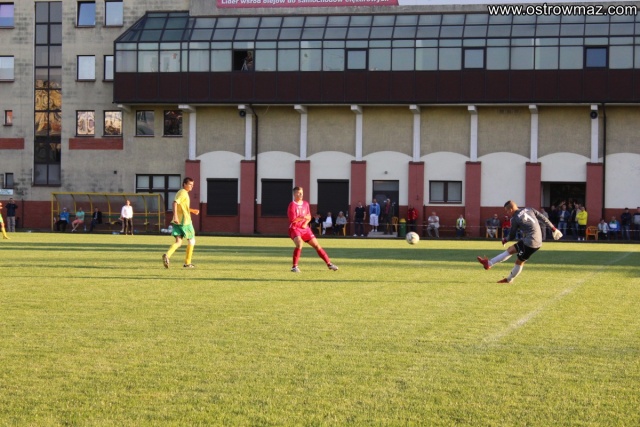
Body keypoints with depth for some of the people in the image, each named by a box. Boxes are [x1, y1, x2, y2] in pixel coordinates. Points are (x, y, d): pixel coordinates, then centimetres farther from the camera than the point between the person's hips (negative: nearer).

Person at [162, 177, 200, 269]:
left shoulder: (182, 193, 19)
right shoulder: (183, 193, -11)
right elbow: (175, 203, -25)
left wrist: (192, 210, 27)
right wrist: (175, 216, -34)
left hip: (177, 222, 8)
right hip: (185, 222, -8)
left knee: (178, 242, 4)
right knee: (191, 241, 7)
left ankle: (167, 255, -22)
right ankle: (187, 263, 10)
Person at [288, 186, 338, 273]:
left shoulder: (305, 204, 9)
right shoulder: (292, 205, -10)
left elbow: (309, 217, 16)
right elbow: (293, 220, -18)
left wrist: (305, 223, -4)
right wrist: (304, 217, -24)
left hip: (304, 229, 6)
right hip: (294, 229, -6)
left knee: (317, 245, 4)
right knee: (299, 244, -32)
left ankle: (329, 264, 14)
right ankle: (295, 266, -21)